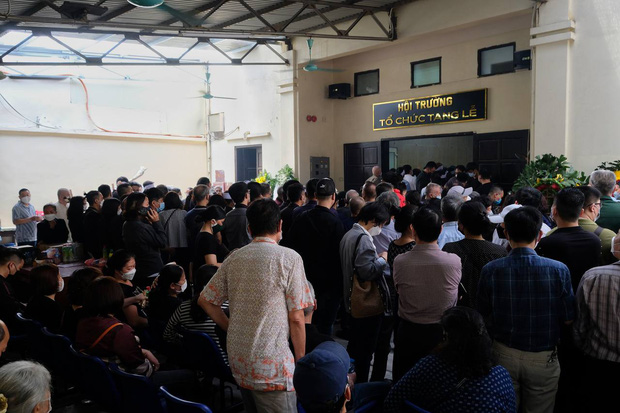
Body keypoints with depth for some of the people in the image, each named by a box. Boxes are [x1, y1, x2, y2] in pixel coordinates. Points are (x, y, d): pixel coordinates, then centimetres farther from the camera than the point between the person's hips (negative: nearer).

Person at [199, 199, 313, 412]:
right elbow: (296, 318, -12)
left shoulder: (234, 258, 3)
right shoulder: (289, 258, -12)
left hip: (238, 360, 6)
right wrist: (301, 362, -1)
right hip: (271, 365, -6)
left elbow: (205, 300, 10)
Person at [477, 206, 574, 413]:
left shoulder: (490, 270, -14)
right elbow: (568, 319, -7)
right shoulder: (558, 270, -16)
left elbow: (484, 317, -4)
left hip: (503, 355, 1)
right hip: (543, 359, 0)